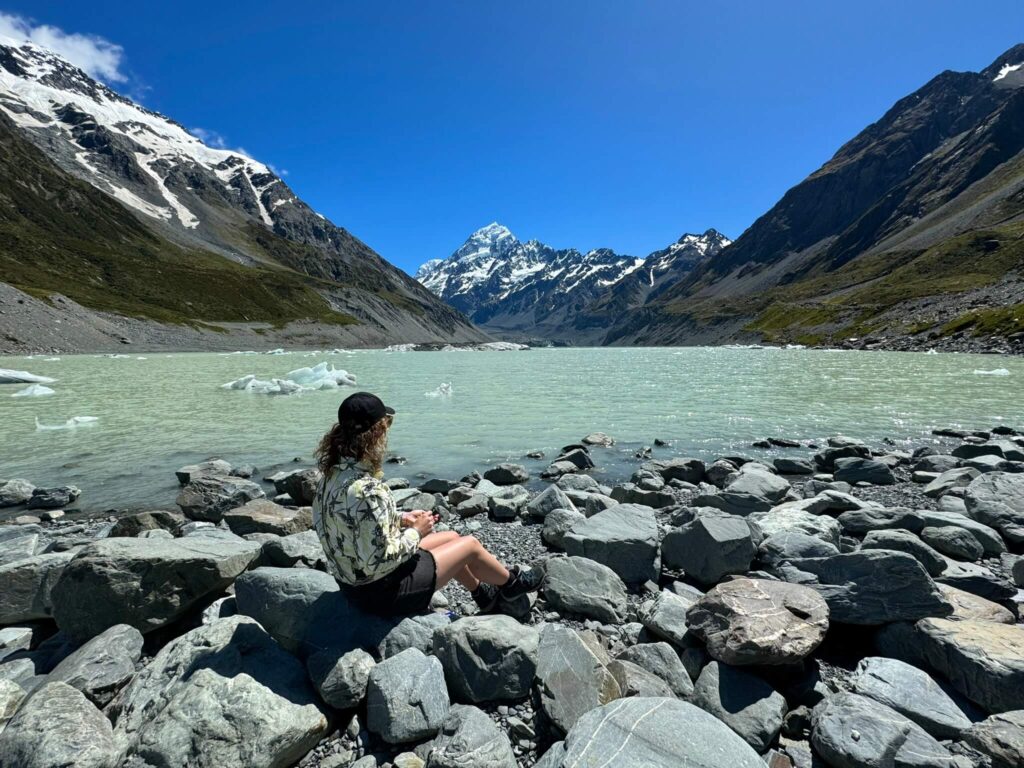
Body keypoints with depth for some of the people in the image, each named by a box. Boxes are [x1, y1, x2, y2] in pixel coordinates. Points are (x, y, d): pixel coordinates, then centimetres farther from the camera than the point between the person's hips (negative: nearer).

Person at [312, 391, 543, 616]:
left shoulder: (333, 474, -6)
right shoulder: (366, 490, -35)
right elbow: (379, 561, -31)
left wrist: (401, 519, 1)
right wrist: (415, 532, -16)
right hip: (384, 591, -8)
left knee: (451, 537, 22)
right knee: (470, 544, 8)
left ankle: (483, 593, 45)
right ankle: (510, 582, 37)